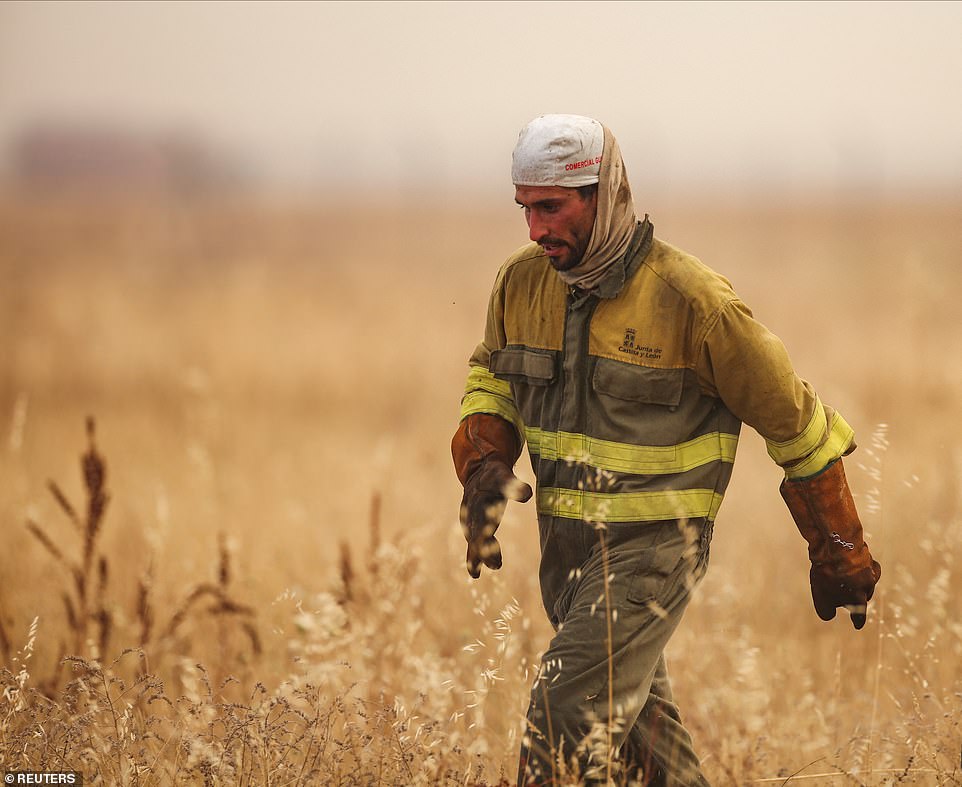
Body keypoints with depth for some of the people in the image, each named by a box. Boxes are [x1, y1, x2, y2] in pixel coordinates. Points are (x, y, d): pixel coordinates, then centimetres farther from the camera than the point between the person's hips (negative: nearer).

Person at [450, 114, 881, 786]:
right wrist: (485, 467, -6)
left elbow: (794, 422, -7)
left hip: (654, 549, -6)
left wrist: (839, 556, 0)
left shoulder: (692, 300, -17)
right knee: (639, 727, 18)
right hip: (566, 548, 7)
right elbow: (491, 381, 17)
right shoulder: (523, 281, -1)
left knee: (566, 720, -17)